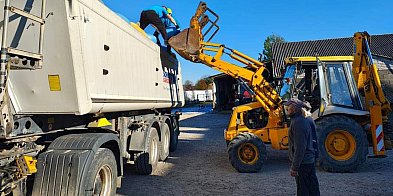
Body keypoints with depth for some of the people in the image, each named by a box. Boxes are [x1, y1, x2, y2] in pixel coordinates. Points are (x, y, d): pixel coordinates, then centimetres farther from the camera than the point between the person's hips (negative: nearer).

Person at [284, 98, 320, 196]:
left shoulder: (297, 123, -21)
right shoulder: (304, 120, 11)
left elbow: (299, 148, -24)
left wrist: (294, 167, -20)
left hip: (302, 163, -10)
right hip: (310, 161, 10)